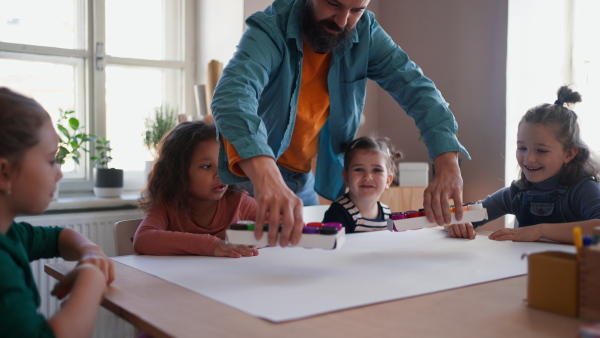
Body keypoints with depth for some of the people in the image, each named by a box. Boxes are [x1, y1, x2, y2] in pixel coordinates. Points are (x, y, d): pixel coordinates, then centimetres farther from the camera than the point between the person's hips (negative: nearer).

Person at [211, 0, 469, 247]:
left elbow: (416, 87, -20)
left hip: (303, 176, 5)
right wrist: (265, 177, -62)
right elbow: (233, 95, -45)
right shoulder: (270, 29, -27)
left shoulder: (365, 33, -12)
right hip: (250, 172, -4)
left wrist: (447, 164, -37)